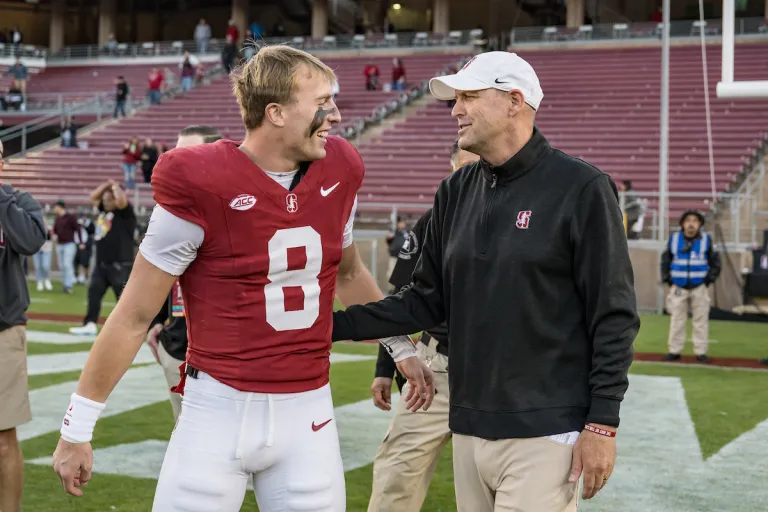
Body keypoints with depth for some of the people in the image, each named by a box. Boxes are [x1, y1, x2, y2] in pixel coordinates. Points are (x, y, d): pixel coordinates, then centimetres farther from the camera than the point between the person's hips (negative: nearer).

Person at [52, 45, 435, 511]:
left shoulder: (338, 171, 1)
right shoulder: (200, 185, -15)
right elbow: (136, 315, -7)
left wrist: (402, 348, 26)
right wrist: (77, 428, -3)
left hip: (308, 411, 4)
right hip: (220, 411, -4)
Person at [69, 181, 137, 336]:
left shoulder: (125, 212, -7)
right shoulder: (104, 209, 16)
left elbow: (121, 200, -27)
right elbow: (93, 197, 24)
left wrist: (115, 186, -9)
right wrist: (106, 184, 11)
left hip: (120, 266, -8)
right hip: (102, 264, 8)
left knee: (124, 297, -4)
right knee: (94, 293, 6)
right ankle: (90, 324, 10)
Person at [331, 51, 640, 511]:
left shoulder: (582, 189, -8)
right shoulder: (456, 193, 11)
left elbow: (614, 316, -9)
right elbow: (427, 301, 13)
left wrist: (602, 423, -12)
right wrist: (336, 325, 3)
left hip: (544, 434, -6)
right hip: (470, 429, 6)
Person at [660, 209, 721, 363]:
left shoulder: (706, 240, -1)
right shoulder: (674, 239, 1)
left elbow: (715, 262, 5)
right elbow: (665, 261, 11)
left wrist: (709, 279, -3)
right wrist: (667, 279, 3)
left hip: (699, 288, -1)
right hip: (678, 287, 1)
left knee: (701, 320, 1)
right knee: (677, 320, 6)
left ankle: (701, 352, 8)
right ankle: (674, 351, 13)